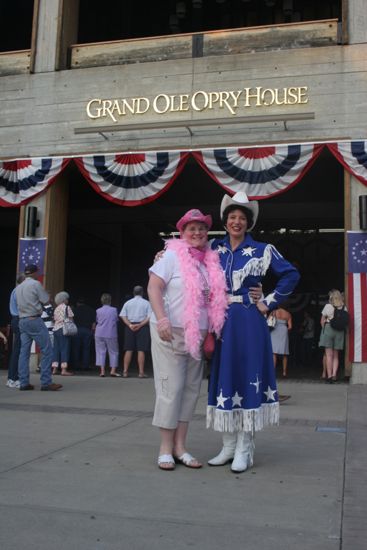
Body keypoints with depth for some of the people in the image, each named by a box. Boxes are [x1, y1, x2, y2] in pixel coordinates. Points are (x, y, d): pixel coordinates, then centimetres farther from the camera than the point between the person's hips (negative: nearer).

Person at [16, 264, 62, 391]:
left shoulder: (18, 287, 15)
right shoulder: (35, 284, -7)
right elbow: (46, 300, -5)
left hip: (22, 321, 8)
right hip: (34, 320, -8)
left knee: (24, 352, 7)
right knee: (47, 351, -5)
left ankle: (24, 383, 6)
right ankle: (46, 383, -8)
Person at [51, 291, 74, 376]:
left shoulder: (56, 309, 16)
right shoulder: (67, 307, -3)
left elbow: (55, 319, 15)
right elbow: (70, 319, -7)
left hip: (55, 329, 7)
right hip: (63, 329, -7)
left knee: (56, 348, 9)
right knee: (65, 348, -5)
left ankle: (55, 369, 10)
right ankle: (64, 370, -9)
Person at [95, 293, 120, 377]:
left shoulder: (98, 311, 1)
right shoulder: (114, 310, -2)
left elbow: (96, 321, 10)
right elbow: (117, 320, 7)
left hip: (99, 334, 1)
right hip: (111, 334, -1)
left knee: (101, 352, 4)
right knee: (113, 352, 8)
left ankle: (102, 371, -3)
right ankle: (113, 371, 2)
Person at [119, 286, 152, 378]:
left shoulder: (128, 303, 10)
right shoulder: (146, 303, 3)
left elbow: (123, 316, 1)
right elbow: (149, 317, -8)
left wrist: (130, 325, -8)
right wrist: (140, 325, -11)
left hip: (130, 327, 3)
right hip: (142, 327, -3)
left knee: (128, 350, 6)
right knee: (141, 350, -2)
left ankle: (125, 371, 5)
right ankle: (141, 372, -3)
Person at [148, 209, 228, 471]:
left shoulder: (212, 261, 12)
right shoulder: (173, 255, -4)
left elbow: (216, 298, 19)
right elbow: (154, 287, -11)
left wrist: (211, 332, 10)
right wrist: (161, 318, -22)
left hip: (197, 334, 6)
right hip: (171, 332, -6)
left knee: (191, 388, 7)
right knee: (171, 388, -5)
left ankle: (180, 446, 16)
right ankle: (166, 448, 6)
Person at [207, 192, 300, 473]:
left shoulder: (262, 250, 0)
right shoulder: (215, 249, 10)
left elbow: (291, 274, 0)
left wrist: (269, 303, -4)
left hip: (249, 322, -4)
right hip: (221, 321, 4)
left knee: (247, 377, -2)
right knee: (224, 377, 6)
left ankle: (244, 449, 6)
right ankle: (229, 446, 17)